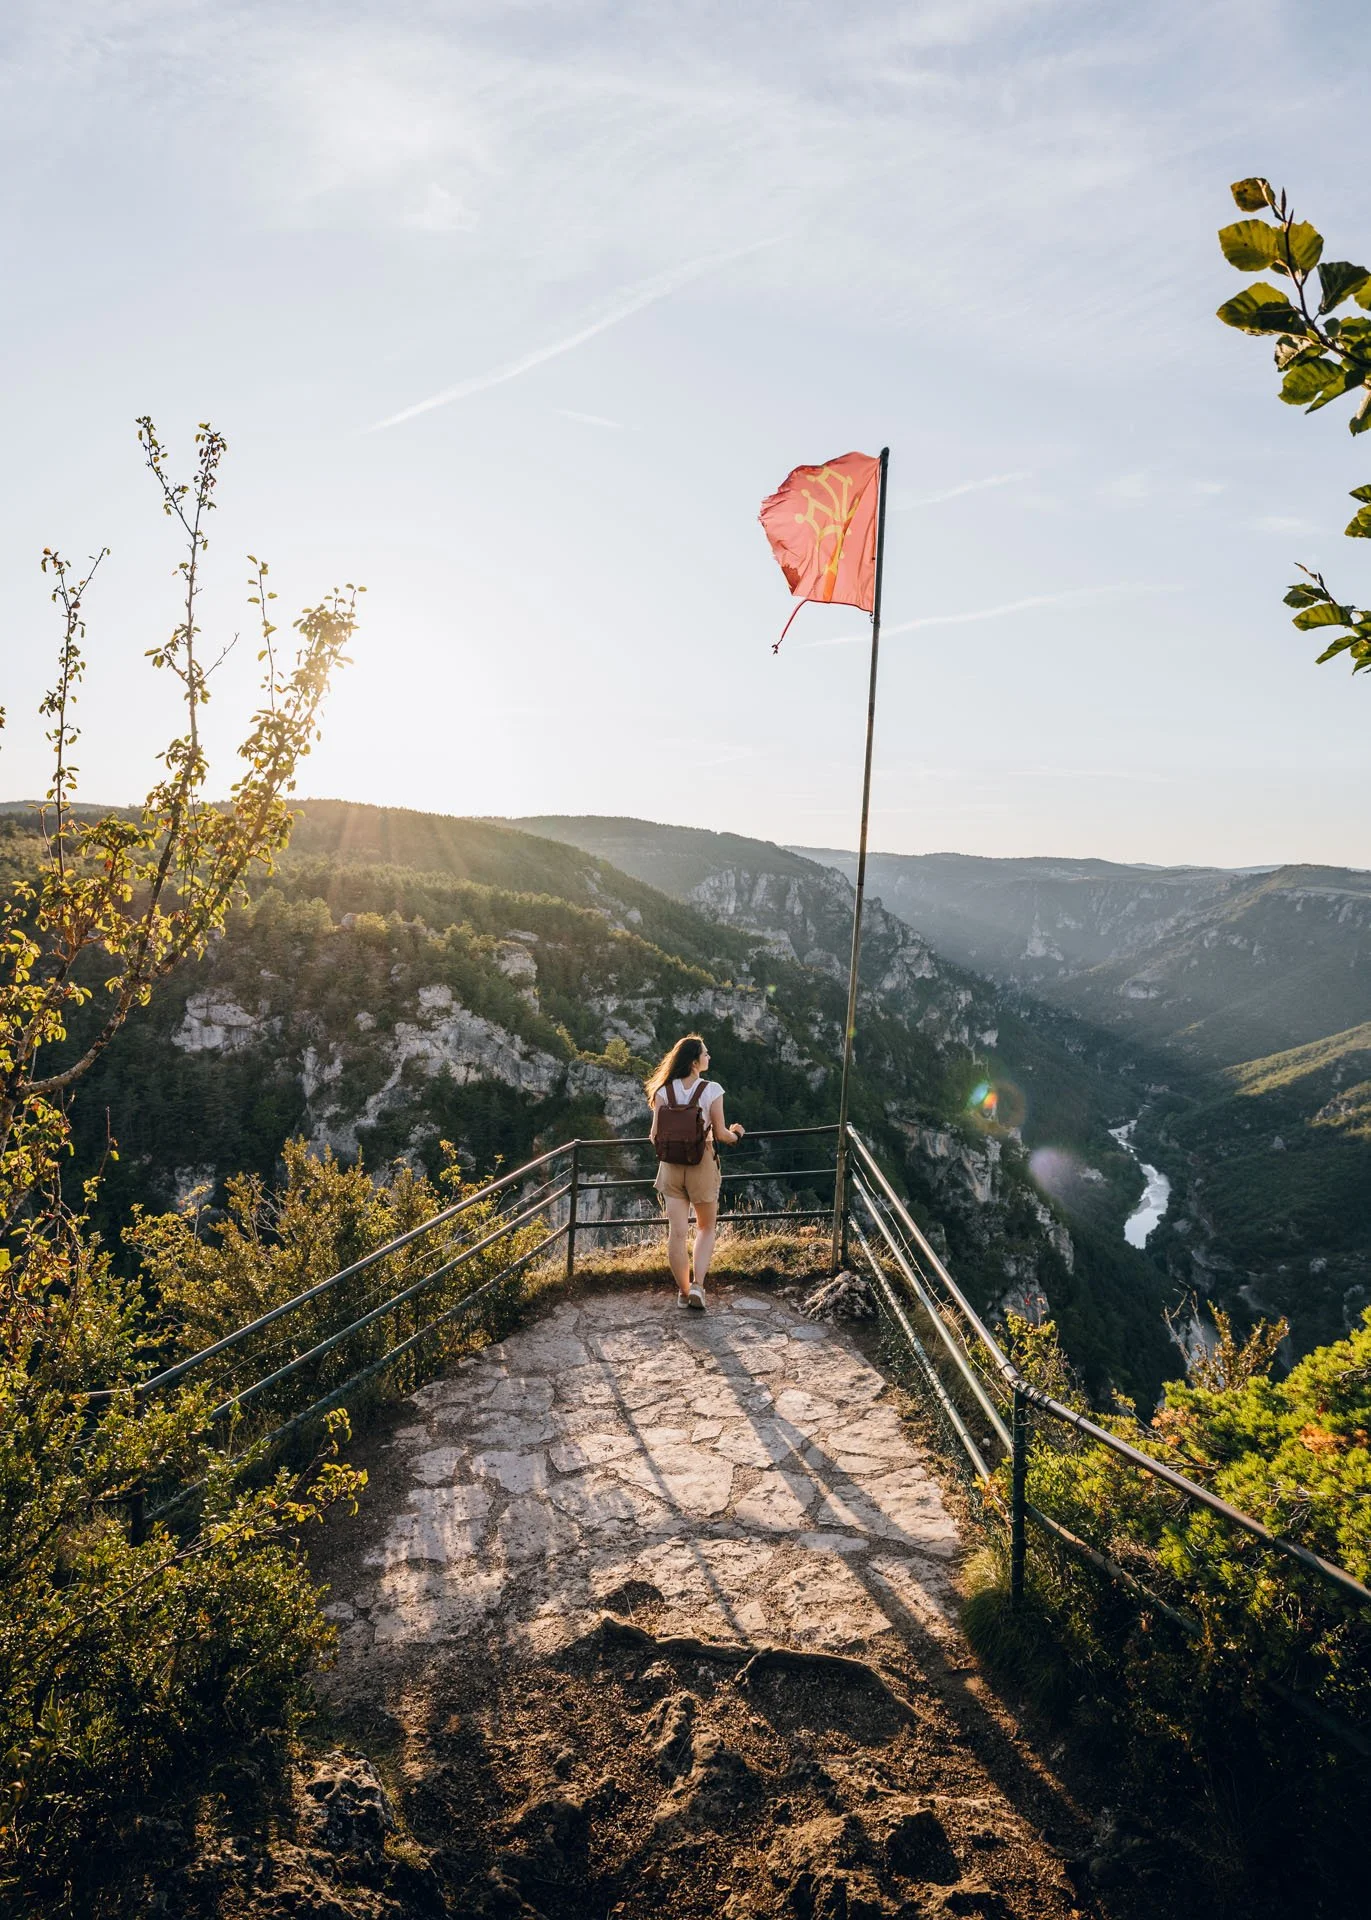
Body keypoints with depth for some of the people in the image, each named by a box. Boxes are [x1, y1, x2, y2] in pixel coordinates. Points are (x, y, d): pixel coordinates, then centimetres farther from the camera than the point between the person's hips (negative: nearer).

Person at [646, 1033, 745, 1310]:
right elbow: (720, 1134, -8)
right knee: (706, 1227, 17)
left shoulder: (664, 1090, -3)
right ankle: (697, 1285, 3)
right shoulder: (712, 1090, -11)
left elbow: (655, 1135, -2)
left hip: (671, 1166, 2)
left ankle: (683, 1291, 15)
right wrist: (736, 1134, 14)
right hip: (702, 1165, -2)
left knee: (677, 1232, 6)